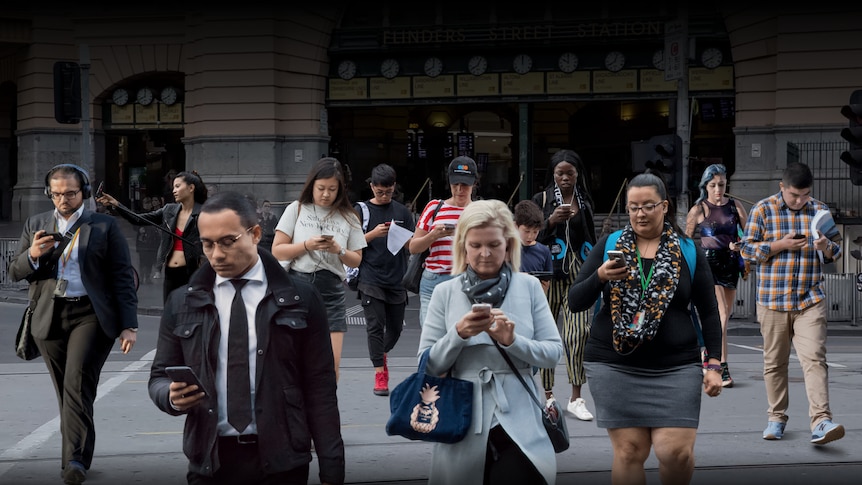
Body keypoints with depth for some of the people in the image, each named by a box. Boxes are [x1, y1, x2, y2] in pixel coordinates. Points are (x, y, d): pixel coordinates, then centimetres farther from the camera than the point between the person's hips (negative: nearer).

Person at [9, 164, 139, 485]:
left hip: (91, 315, -4)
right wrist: (32, 254, -10)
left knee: (78, 383, -19)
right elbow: (15, 272, 13)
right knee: (67, 391, 9)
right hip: (49, 318, 4)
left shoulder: (105, 226, 4)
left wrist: (129, 325, -6)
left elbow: (122, 277, 1)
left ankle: (76, 459, -25)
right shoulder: (35, 225, 14)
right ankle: (76, 455, 21)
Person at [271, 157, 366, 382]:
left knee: (332, 363, -4)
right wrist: (307, 245, -13)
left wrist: (339, 250, -7)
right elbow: (277, 251, 1)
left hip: (332, 290, 2)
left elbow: (356, 261, 13)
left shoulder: (348, 218, 10)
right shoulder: (297, 210, 5)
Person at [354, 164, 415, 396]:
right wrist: (374, 233, -16)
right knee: (375, 326, -8)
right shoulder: (362, 210, 3)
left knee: (395, 327, 10)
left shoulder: (402, 211, 10)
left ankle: (382, 354, 39)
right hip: (371, 279, -3)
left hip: (397, 280, 3)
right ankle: (380, 372, -5)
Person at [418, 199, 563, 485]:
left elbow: (554, 353, 0)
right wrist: (458, 334, -14)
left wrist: (513, 341, -16)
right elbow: (428, 366, 1)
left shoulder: (529, 287, 3)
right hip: (464, 421, 1)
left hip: (519, 422, -1)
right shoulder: (445, 293, 4)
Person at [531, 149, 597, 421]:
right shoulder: (541, 200, 5)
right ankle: (547, 394, 14)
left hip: (579, 273, 1)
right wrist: (551, 221, -14)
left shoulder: (585, 202, 13)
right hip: (549, 273, -1)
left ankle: (576, 399, -8)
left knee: (579, 332, -12)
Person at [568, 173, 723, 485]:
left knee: (677, 452, -10)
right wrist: (600, 277, -15)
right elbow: (575, 303, 4)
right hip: (614, 366, 1)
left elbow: (709, 312, 10)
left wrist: (714, 364, 2)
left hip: (676, 368, 0)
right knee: (629, 450, -3)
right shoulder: (609, 246, 7)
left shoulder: (688, 251, 7)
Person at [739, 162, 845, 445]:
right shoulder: (763, 210, 0)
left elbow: (836, 252, 14)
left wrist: (827, 247, -10)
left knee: (814, 359, -12)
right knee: (774, 362, 8)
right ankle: (776, 418, 22)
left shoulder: (820, 210, 8)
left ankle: (820, 422, -19)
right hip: (773, 301, -1)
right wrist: (781, 245, -15)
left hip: (811, 301, 1)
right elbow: (748, 249, -2)